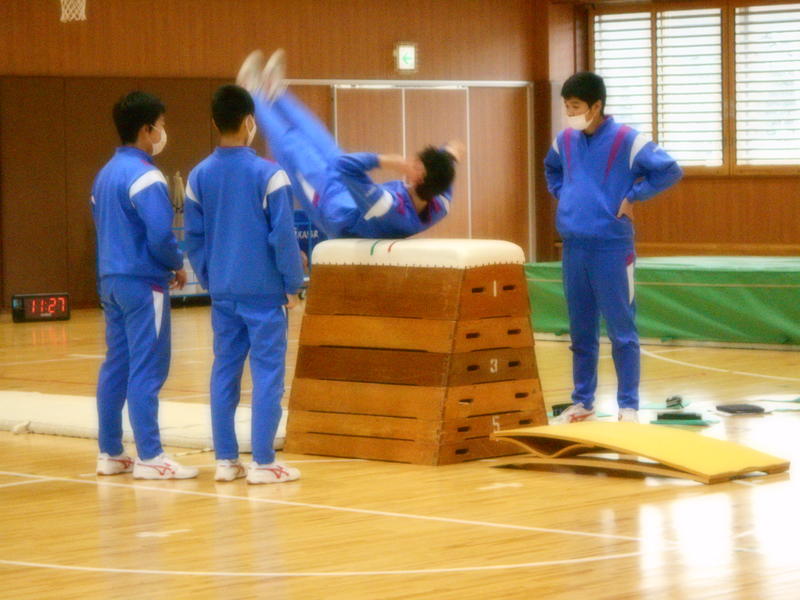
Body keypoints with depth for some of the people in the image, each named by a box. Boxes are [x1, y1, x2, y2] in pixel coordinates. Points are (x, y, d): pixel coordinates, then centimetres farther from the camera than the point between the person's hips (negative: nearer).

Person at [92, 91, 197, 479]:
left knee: (115, 366, 12)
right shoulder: (145, 177, -15)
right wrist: (177, 266, -4)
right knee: (147, 370, -6)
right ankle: (150, 458, -4)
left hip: (111, 281, 9)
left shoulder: (105, 174, 13)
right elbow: (160, 235, -22)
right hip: (143, 283, -9)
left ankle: (110, 453, 15)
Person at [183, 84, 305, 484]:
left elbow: (194, 239, 7)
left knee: (224, 372, 10)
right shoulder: (268, 175, -11)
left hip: (223, 291, 5)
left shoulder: (199, 177, 3)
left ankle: (225, 459, 13)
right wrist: (293, 284, 0)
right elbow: (283, 236, -10)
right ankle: (262, 462, 0)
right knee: (267, 372, 0)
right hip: (263, 291, -5)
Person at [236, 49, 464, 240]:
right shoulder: (439, 207, -31)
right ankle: (276, 93, 49)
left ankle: (255, 95, 41)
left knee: (293, 147, 12)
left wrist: (385, 161, -60)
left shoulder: (392, 208, -51)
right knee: (321, 145, 24)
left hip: (333, 208, -6)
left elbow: (345, 165, -56)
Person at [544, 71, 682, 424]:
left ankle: (628, 406, 4)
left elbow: (670, 171, -13)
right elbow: (551, 169, 30)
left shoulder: (627, 140, -10)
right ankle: (582, 402, 21)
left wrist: (632, 197, -10)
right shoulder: (565, 140, 9)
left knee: (621, 330, -1)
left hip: (612, 247, -6)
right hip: (573, 247, 6)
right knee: (581, 331, 13)